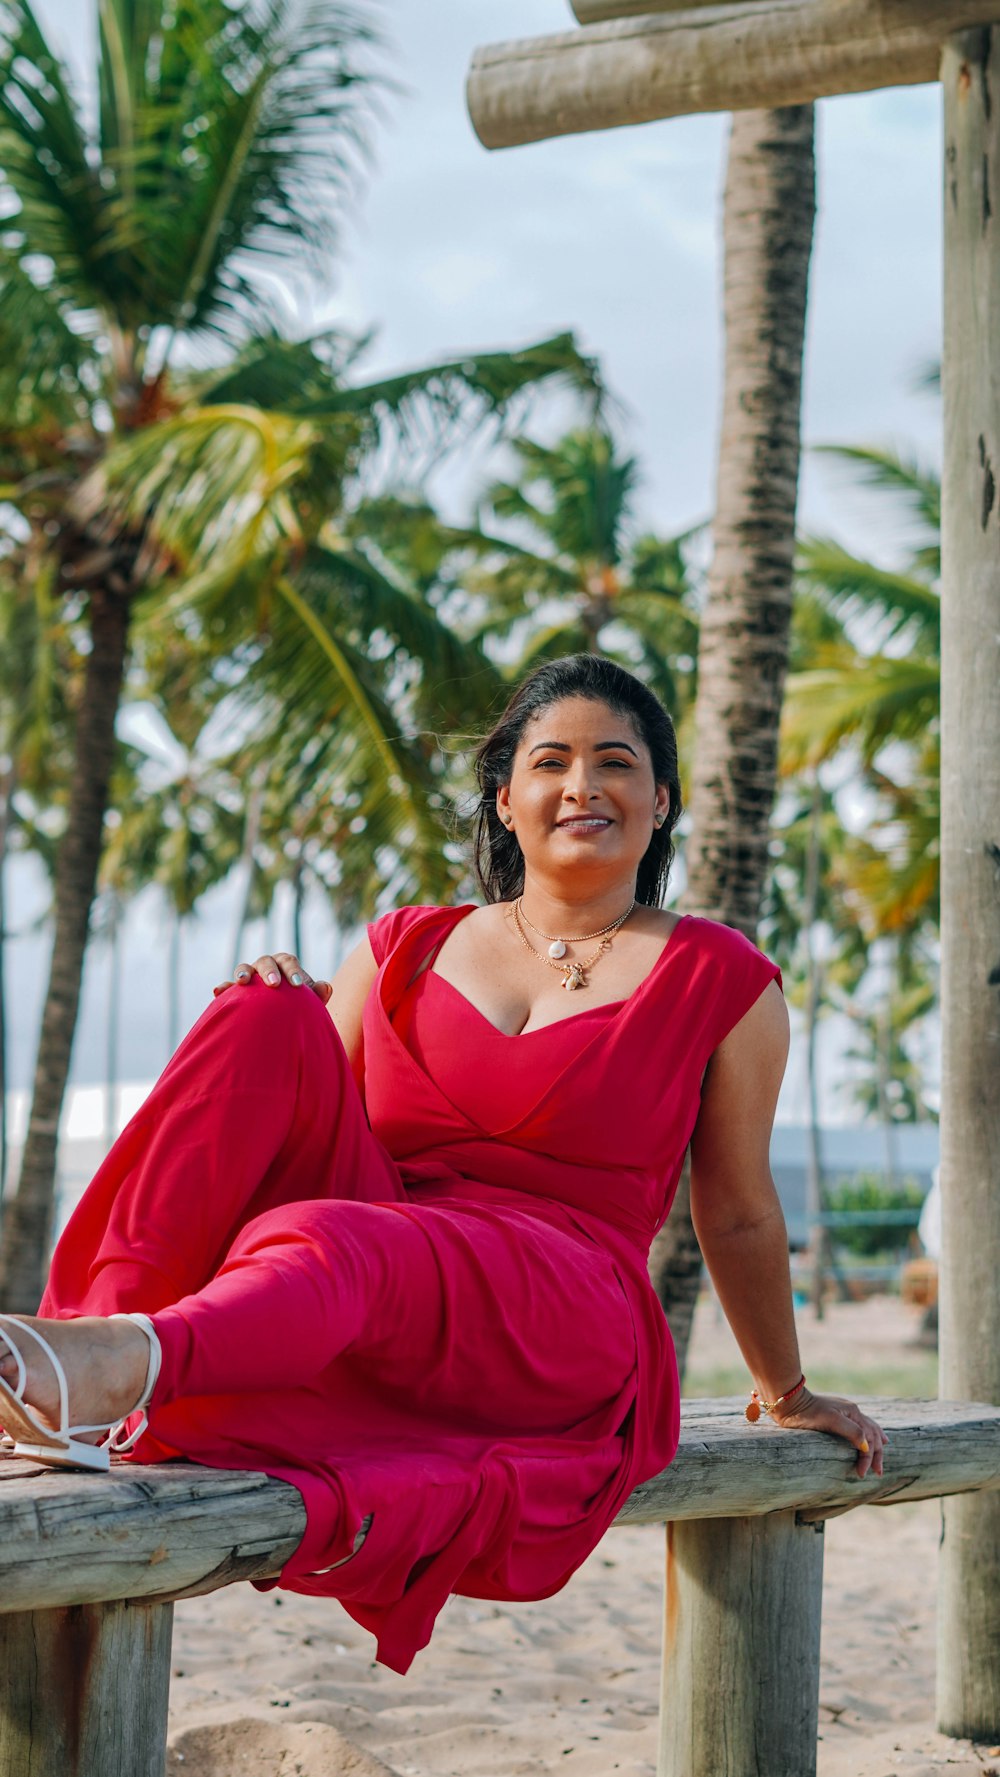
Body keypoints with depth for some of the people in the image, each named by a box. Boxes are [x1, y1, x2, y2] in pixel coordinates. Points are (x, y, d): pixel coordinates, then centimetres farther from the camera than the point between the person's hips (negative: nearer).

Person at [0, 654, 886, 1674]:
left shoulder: (719, 981, 11)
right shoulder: (405, 953, 19)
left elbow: (737, 1217, 20)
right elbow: (308, 1128, 18)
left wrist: (787, 1393, 27)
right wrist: (274, 1025, -2)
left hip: (563, 1337, -4)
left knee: (329, 1242, -37)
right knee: (268, 1017, -19)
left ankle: (121, 1368, -69)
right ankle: (102, 1322, -37)